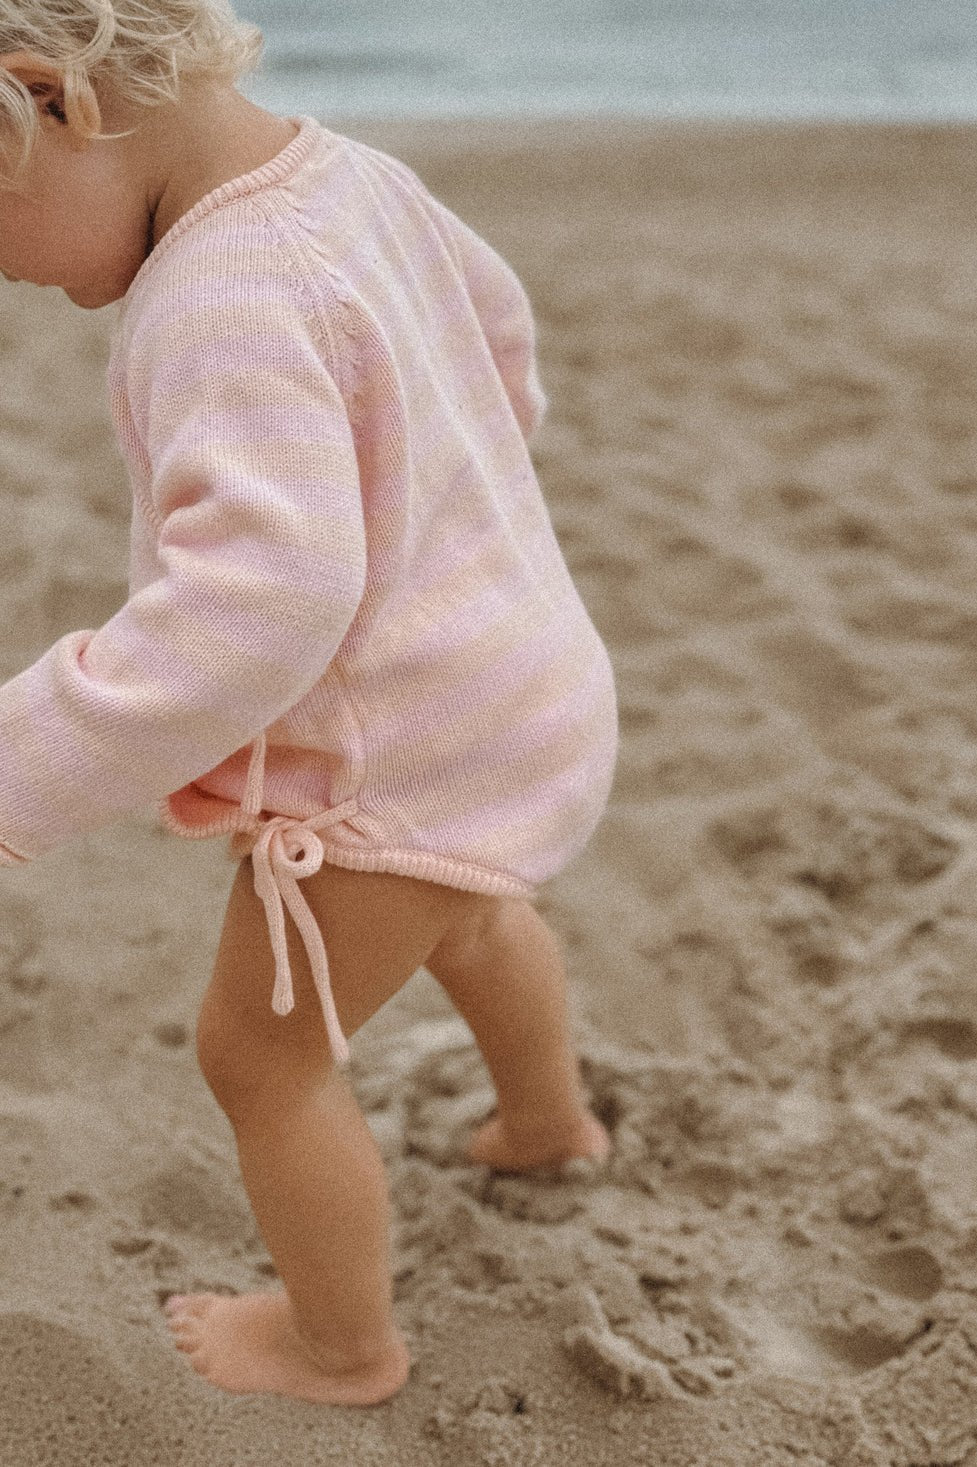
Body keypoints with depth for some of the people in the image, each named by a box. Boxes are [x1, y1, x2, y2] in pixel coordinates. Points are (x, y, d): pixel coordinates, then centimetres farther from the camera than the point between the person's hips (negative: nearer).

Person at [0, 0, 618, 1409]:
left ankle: (347, 1346, 31)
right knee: (468, 911, 36)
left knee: (261, 1048, 9)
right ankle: (546, 1118, 64)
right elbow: (494, 317, 15)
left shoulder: (228, 296, -33)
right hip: (512, 660, 10)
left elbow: (264, 601, -41)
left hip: (399, 748, -10)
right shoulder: (347, 170, -2)